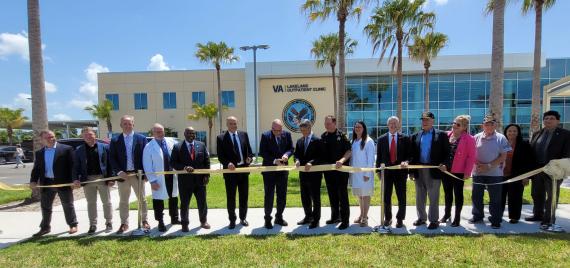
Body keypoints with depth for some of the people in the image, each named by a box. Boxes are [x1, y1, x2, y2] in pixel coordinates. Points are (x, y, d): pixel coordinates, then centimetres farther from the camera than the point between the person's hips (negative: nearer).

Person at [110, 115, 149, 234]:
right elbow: (112, 158, 0)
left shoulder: (141, 138, 0)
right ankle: (124, 224, 23)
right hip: (122, 175, 1)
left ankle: (144, 221, 23)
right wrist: (119, 172, -13)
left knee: (142, 199, 9)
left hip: (137, 174, -1)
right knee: (123, 201, 11)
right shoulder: (115, 140, 2)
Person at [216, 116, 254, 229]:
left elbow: (249, 150, 11)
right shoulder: (221, 138, -3)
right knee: (230, 197, 6)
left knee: (244, 195, 12)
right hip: (230, 170, -3)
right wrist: (227, 163, -23)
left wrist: (249, 157, -9)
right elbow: (220, 156, -6)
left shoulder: (244, 134, 7)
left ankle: (243, 218, 29)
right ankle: (232, 220, 22)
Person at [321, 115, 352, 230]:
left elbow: (349, 151, -9)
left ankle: (345, 220, 9)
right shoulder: (323, 137, 6)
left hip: (341, 169, -5)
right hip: (328, 170, 5)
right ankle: (335, 216, 29)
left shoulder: (342, 135, -7)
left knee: (342, 195, 1)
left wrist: (342, 160, -25)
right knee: (332, 195, 15)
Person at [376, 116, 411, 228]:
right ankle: (387, 218, 25)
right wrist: (378, 170, 2)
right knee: (386, 197, 9)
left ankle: (400, 219, 22)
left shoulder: (405, 138, 2)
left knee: (401, 198, 6)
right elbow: (379, 156, 6)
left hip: (400, 171, -1)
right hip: (386, 172, 1)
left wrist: (406, 162, -19)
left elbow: (410, 154, 1)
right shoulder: (381, 139, 5)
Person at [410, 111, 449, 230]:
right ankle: (421, 218, 26)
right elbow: (412, 154, 8)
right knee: (419, 197, 13)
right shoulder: (416, 136, 10)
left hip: (434, 170, -4)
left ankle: (434, 220, 15)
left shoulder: (441, 135, 0)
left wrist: (444, 164, -17)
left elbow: (447, 152, -2)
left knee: (433, 198, 4)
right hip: (419, 170, 4)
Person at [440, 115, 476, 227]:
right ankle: (447, 214, 32)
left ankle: (457, 217, 19)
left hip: (458, 172, -5)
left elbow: (472, 156, -10)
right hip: (445, 170, 5)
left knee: (458, 194, 7)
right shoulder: (446, 135, 5)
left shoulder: (469, 139, -8)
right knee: (447, 193, 16)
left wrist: (467, 172, -13)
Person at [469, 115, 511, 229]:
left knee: (495, 198, 4)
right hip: (478, 172, 3)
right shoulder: (477, 137, 4)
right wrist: (477, 163, -10)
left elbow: (503, 156, -7)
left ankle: (495, 220, 16)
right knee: (476, 196, 12)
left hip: (495, 173, -3)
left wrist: (489, 166, -15)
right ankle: (477, 216, 29)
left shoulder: (501, 138, -4)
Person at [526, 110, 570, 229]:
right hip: (536, 169, 5)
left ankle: (548, 219, 12)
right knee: (536, 194, 15)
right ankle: (538, 215, 29)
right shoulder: (536, 134, 10)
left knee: (551, 196, 4)